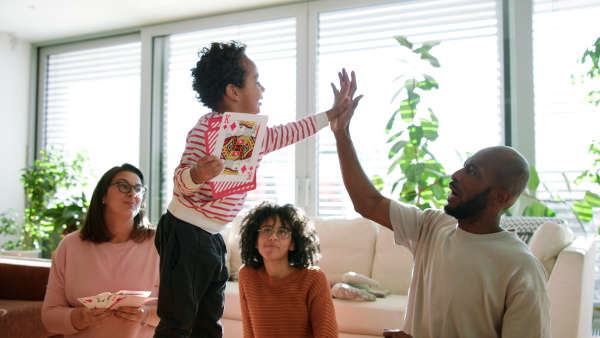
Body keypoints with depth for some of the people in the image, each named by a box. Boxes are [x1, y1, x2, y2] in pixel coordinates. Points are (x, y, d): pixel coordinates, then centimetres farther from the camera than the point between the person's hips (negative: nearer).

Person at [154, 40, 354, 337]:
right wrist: (196, 174, -45)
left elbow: (287, 133, 23)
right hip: (186, 233, -9)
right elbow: (180, 181, -21)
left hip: (212, 237, 9)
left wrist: (332, 113, 24)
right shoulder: (205, 129, -17)